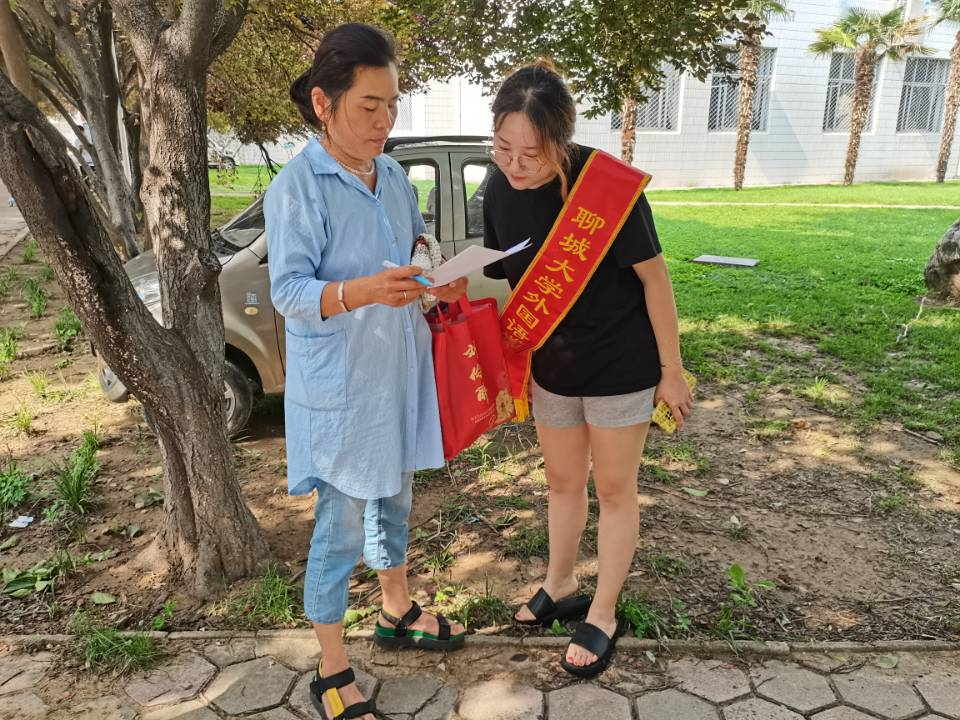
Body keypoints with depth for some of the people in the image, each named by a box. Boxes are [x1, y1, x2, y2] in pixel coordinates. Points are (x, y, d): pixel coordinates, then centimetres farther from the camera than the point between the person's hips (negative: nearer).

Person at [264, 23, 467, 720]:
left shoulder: (394, 176, 6)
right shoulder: (297, 187, -16)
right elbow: (288, 291, -19)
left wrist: (440, 278, -5)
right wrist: (362, 291, -37)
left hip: (398, 370, 7)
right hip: (338, 386, -7)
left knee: (394, 501, 22)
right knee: (341, 528, 3)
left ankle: (397, 613, 45)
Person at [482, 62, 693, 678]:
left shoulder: (607, 184, -25)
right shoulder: (500, 188, -10)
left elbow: (654, 276, -17)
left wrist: (672, 370, -12)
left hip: (619, 363, -5)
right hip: (551, 366, 5)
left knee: (615, 490, 10)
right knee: (562, 481, 20)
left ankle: (603, 616, 29)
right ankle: (561, 587, 43)